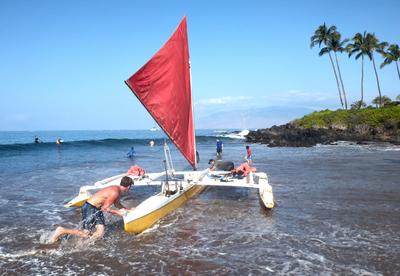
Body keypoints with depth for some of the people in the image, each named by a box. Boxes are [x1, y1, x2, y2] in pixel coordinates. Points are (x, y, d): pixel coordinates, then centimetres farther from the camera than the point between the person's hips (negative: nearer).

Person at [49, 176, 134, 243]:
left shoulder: (117, 190, 7)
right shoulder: (115, 193, -23)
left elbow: (117, 204, 23)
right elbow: (104, 208, -19)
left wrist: (127, 210, 17)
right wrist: (118, 212, -11)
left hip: (97, 209, 9)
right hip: (89, 208, -9)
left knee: (100, 233, -6)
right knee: (86, 234, -7)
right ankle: (62, 231, 5)